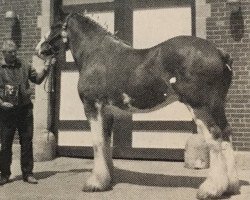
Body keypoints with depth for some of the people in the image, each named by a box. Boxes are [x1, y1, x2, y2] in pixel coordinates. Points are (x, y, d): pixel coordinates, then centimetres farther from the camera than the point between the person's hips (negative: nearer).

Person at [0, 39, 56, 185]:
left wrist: (46, 69, -1)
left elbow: (37, 79, 14)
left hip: (25, 109, 2)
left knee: (27, 142, 6)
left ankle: (27, 173, 16)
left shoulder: (24, 66, 8)